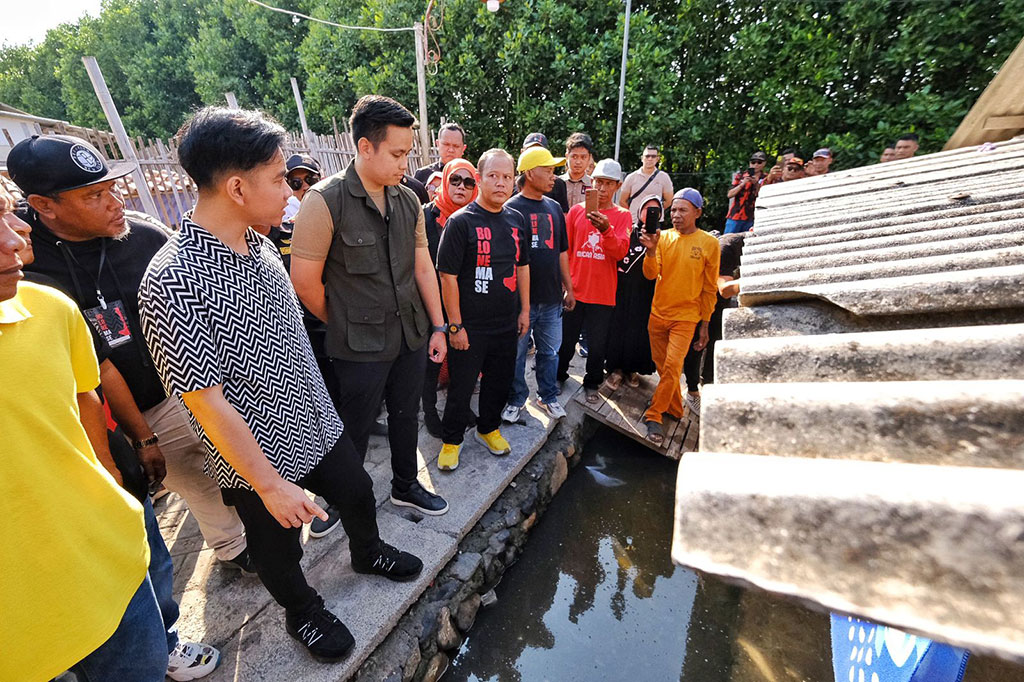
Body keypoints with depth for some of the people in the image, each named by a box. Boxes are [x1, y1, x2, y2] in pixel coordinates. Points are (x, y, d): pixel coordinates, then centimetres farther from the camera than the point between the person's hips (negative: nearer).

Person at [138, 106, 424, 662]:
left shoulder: (259, 244, -2)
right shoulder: (172, 282, -26)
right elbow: (206, 403, -23)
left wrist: (320, 402, 15)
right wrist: (270, 485, -17)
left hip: (320, 424, 7)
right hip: (261, 454, -6)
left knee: (358, 495, 25)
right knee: (279, 550, 21)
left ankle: (367, 552, 57)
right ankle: (303, 612, 51)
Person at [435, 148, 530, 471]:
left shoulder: (517, 220, 7)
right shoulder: (461, 221, -11)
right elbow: (448, 275, -13)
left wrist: (525, 310, 12)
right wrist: (455, 324, -14)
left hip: (507, 324, 6)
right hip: (470, 327, -5)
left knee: (500, 380, 18)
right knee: (461, 387, 7)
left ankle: (488, 428, 41)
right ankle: (451, 440, 29)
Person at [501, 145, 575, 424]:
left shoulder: (554, 207, 11)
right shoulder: (511, 209, -6)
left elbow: (562, 252, 16)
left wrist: (568, 288, 15)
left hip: (551, 297, 5)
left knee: (550, 351, 15)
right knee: (517, 353, 8)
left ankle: (548, 395, 33)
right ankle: (517, 399, 27)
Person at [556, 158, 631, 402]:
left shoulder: (622, 215, 1)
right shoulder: (576, 210, 5)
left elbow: (621, 251, -14)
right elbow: (565, 249, 7)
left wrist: (606, 230, -31)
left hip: (603, 293, -1)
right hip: (574, 290, 1)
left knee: (597, 344, 10)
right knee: (565, 339, 13)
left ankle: (592, 384, 29)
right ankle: (558, 376, 34)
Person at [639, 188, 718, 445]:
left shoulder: (709, 243, -4)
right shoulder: (663, 237, 0)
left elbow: (709, 288, 1)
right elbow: (650, 275, -9)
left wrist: (704, 324, 1)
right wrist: (651, 251, -27)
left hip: (685, 318, -3)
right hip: (658, 313, 3)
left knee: (672, 367, -10)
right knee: (662, 366, 11)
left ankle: (654, 415, 4)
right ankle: (675, 409, 31)